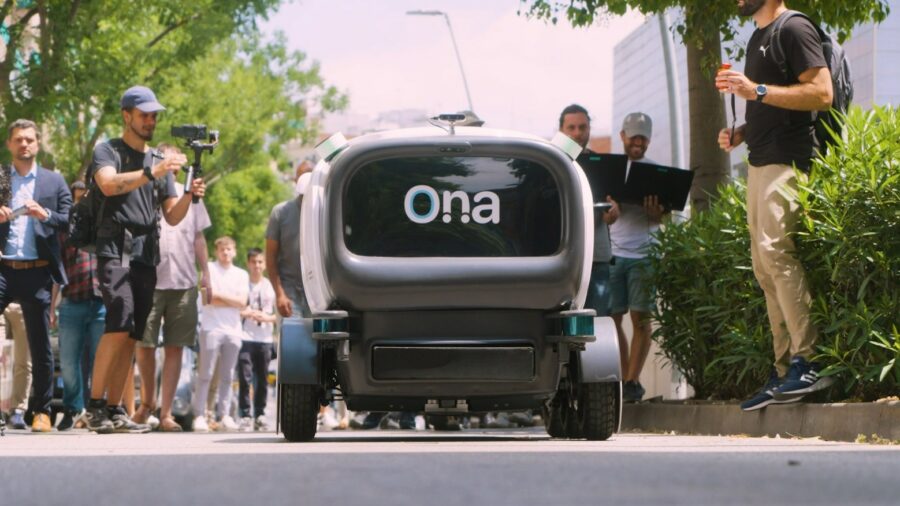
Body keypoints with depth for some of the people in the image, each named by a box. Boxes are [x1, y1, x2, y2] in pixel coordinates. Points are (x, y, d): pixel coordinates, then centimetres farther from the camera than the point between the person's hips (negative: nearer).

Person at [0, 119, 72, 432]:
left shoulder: (54, 182, 13)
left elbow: (70, 223, 5)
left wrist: (45, 215, -12)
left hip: (37, 272, 0)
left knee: (40, 345, 3)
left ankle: (41, 411, 9)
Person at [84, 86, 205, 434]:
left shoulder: (160, 161, 23)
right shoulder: (108, 151, 6)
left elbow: (172, 217, 18)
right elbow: (109, 184, -17)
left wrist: (189, 196, -3)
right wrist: (153, 173, -26)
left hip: (147, 257, 6)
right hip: (116, 250, -6)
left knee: (131, 337, 1)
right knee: (119, 324, -21)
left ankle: (114, 411, 2)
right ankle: (95, 406, -18)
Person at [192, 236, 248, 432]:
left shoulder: (241, 274, 14)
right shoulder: (209, 269, 5)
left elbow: (242, 302, 2)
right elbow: (208, 299, -6)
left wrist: (219, 295, -3)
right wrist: (231, 301, -5)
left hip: (233, 330, 3)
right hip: (211, 327, -3)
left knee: (227, 376, 4)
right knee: (205, 374, -7)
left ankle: (224, 416, 6)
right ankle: (199, 416, -7)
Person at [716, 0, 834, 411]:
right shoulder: (758, 39, 22)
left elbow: (821, 93, -18)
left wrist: (756, 90, -22)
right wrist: (739, 133, 13)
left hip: (786, 161, -10)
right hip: (759, 162, 10)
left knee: (774, 249, -21)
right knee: (765, 269, 6)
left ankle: (808, 361, -23)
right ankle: (785, 374, 8)